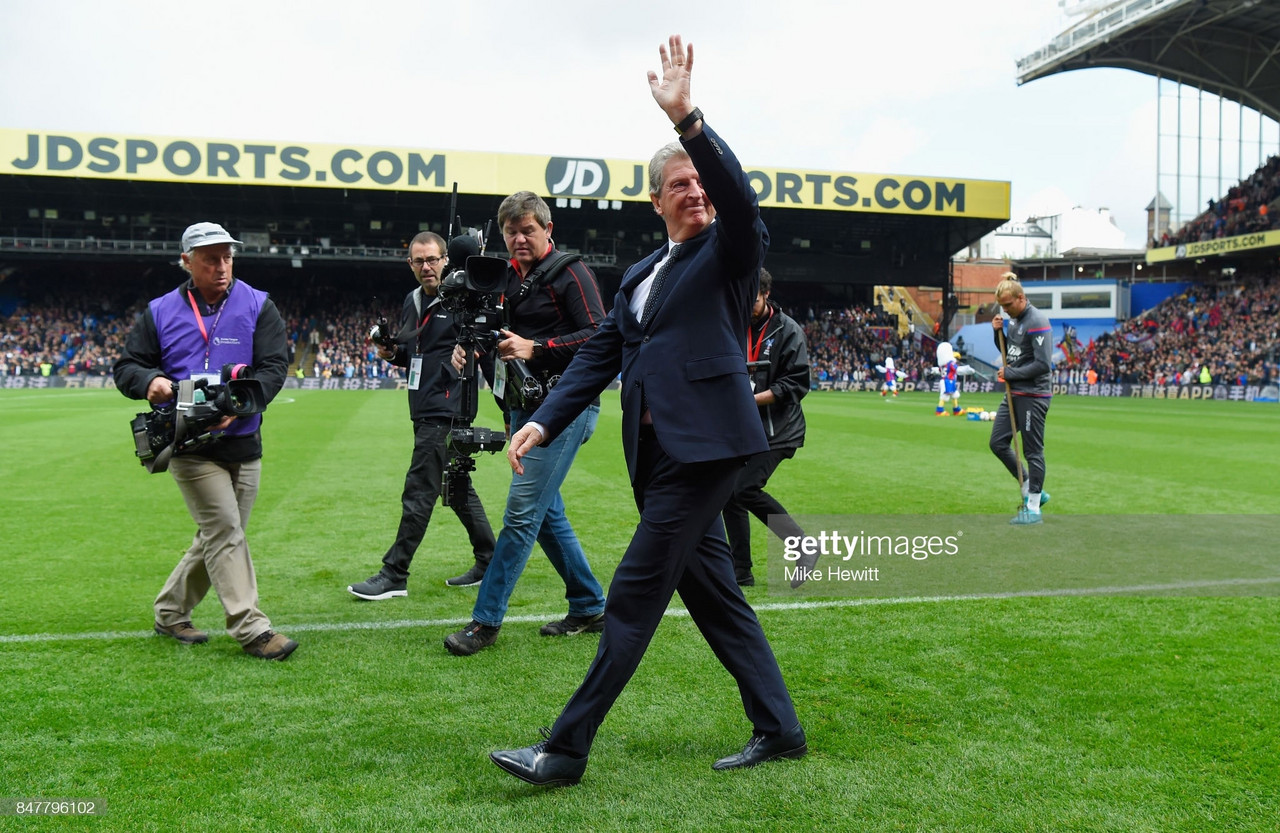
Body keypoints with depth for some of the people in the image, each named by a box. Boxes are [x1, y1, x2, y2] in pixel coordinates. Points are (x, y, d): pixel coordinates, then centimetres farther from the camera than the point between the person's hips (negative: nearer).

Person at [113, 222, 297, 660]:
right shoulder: (161, 312, 4)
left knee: (218, 537, 11)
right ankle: (251, 629, -8)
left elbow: (274, 366, -5)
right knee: (225, 532, -11)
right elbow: (126, 366, 8)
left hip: (244, 444, 3)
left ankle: (170, 613, 29)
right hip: (190, 446, -3)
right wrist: (150, 381, -17)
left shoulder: (257, 307, 3)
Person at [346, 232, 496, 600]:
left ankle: (394, 576, 0)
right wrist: (392, 352, 5)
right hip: (426, 413, 9)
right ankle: (489, 563, 23)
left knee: (418, 493, -6)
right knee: (458, 489, 14)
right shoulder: (412, 302, 16)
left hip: (445, 413, -9)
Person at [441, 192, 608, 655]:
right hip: (524, 408, 9)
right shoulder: (508, 279, 15)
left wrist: (535, 348, -23)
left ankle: (486, 621, -3)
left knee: (522, 512, -9)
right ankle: (589, 608, 24)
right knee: (547, 514, 12)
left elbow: (598, 336, -15)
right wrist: (469, 349, 0)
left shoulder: (569, 272, -7)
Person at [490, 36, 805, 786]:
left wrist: (685, 117, -32)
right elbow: (600, 355, 14)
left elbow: (739, 194, -23)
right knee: (712, 592, 12)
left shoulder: (730, 251, 0)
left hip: (705, 446, -8)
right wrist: (545, 422, 2)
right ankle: (779, 729, 25)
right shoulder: (642, 275, 19)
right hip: (659, 454, 8)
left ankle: (567, 751, 2)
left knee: (635, 595, -6)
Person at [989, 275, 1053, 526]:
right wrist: (998, 332, 3)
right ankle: (1033, 490, 23)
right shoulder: (1014, 319, 10)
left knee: (1033, 451, -1)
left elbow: (1043, 364, -23)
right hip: (1014, 394, 9)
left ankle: (1033, 509, 8)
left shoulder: (1037, 321, -17)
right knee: (998, 443, 10)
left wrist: (1010, 373, -14)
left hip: (1033, 396, -9)